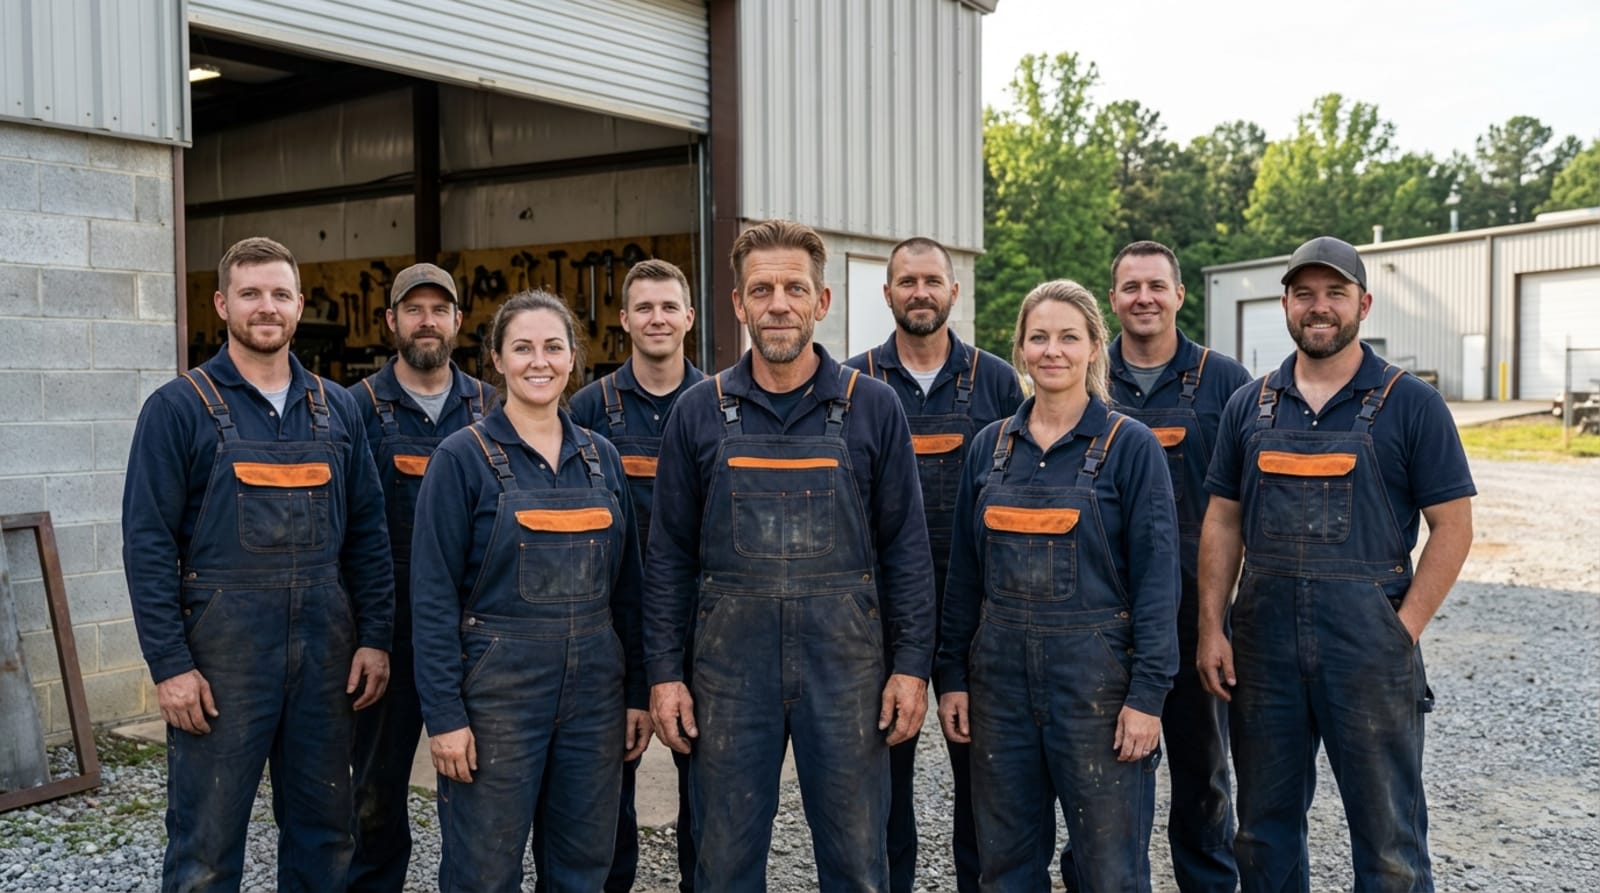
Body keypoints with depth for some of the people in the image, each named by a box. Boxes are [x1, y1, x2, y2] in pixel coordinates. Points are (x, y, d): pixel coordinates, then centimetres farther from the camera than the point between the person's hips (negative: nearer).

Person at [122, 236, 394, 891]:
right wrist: (169, 664, -12)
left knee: (324, 833, 14)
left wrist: (374, 636, 3)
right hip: (223, 647, -4)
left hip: (325, 648, 4)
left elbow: (367, 533, 10)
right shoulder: (180, 407, -4)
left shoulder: (336, 408, 8)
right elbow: (148, 544, -7)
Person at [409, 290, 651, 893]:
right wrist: (444, 714, -12)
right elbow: (433, 597, -8)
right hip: (497, 686, -4)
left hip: (594, 688, 4)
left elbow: (626, 586, 11)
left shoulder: (601, 458, 8)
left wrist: (638, 691, 8)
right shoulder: (463, 458, -5)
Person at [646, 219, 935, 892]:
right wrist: (663, 671, 1)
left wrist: (912, 665, -3)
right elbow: (670, 553, 5)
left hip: (845, 660, 0)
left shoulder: (872, 406, 1)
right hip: (730, 662, 1)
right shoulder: (699, 412, 3)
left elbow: (905, 546, 2)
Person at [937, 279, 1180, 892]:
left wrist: (1147, 694, -13)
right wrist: (952, 677, 6)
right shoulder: (991, 445, 7)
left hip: (1095, 672, -4)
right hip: (1000, 672, 4)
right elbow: (964, 572, 10)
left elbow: (1155, 577, -8)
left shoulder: (1130, 445, -5)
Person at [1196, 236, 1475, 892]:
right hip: (1263, 635, 3)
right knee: (1264, 826, 14)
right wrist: (1211, 627, 1)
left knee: (1389, 838, 6)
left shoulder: (1409, 403, -2)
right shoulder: (1251, 404, 8)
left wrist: (1404, 629, -11)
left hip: (1369, 639, -3)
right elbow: (1222, 523, 9)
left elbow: (1452, 526, -3)